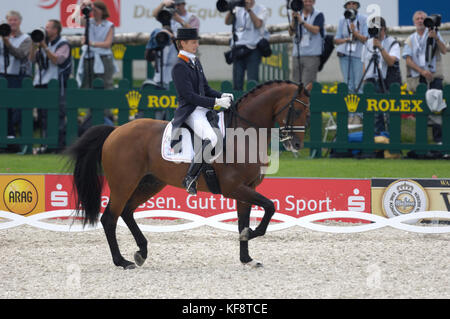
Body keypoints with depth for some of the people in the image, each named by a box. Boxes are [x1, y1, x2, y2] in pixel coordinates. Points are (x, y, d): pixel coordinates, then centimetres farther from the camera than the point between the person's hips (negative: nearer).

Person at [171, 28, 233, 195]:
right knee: (211, 139, -31)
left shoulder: (195, 62, 16)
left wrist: (222, 96, 1)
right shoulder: (179, 67, -12)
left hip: (204, 108, 10)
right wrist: (216, 102, -20)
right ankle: (190, 178, -23)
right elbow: (190, 96, -18)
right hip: (190, 111, -10)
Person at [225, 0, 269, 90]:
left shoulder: (262, 9, 6)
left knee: (252, 83, -11)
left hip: (253, 49, -4)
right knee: (237, 83, 0)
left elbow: (258, 24, -10)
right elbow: (227, 22, 4)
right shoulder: (238, 9, 16)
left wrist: (249, 9, -10)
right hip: (238, 49, 4)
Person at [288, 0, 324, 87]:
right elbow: (291, 33, 6)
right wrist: (293, 20, -10)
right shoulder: (297, 14, 14)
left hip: (312, 55, -5)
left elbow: (315, 30, -14)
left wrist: (301, 21, -18)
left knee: (307, 84, -12)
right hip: (297, 54, 5)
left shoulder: (318, 15, 1)